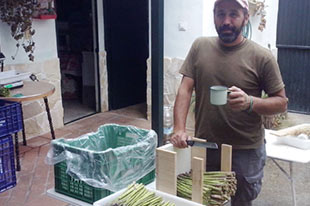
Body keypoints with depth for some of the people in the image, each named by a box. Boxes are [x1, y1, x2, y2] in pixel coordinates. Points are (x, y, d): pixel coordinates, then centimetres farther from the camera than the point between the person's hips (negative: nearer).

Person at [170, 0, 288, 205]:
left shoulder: (261, 56, -9)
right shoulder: (200, 46, 0)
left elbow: (281, 102, -5)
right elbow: (185, 90, -3)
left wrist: (249, 102, -24)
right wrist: (179, 129, -16)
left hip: (246, 151, -2)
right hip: (204, 147, 3)